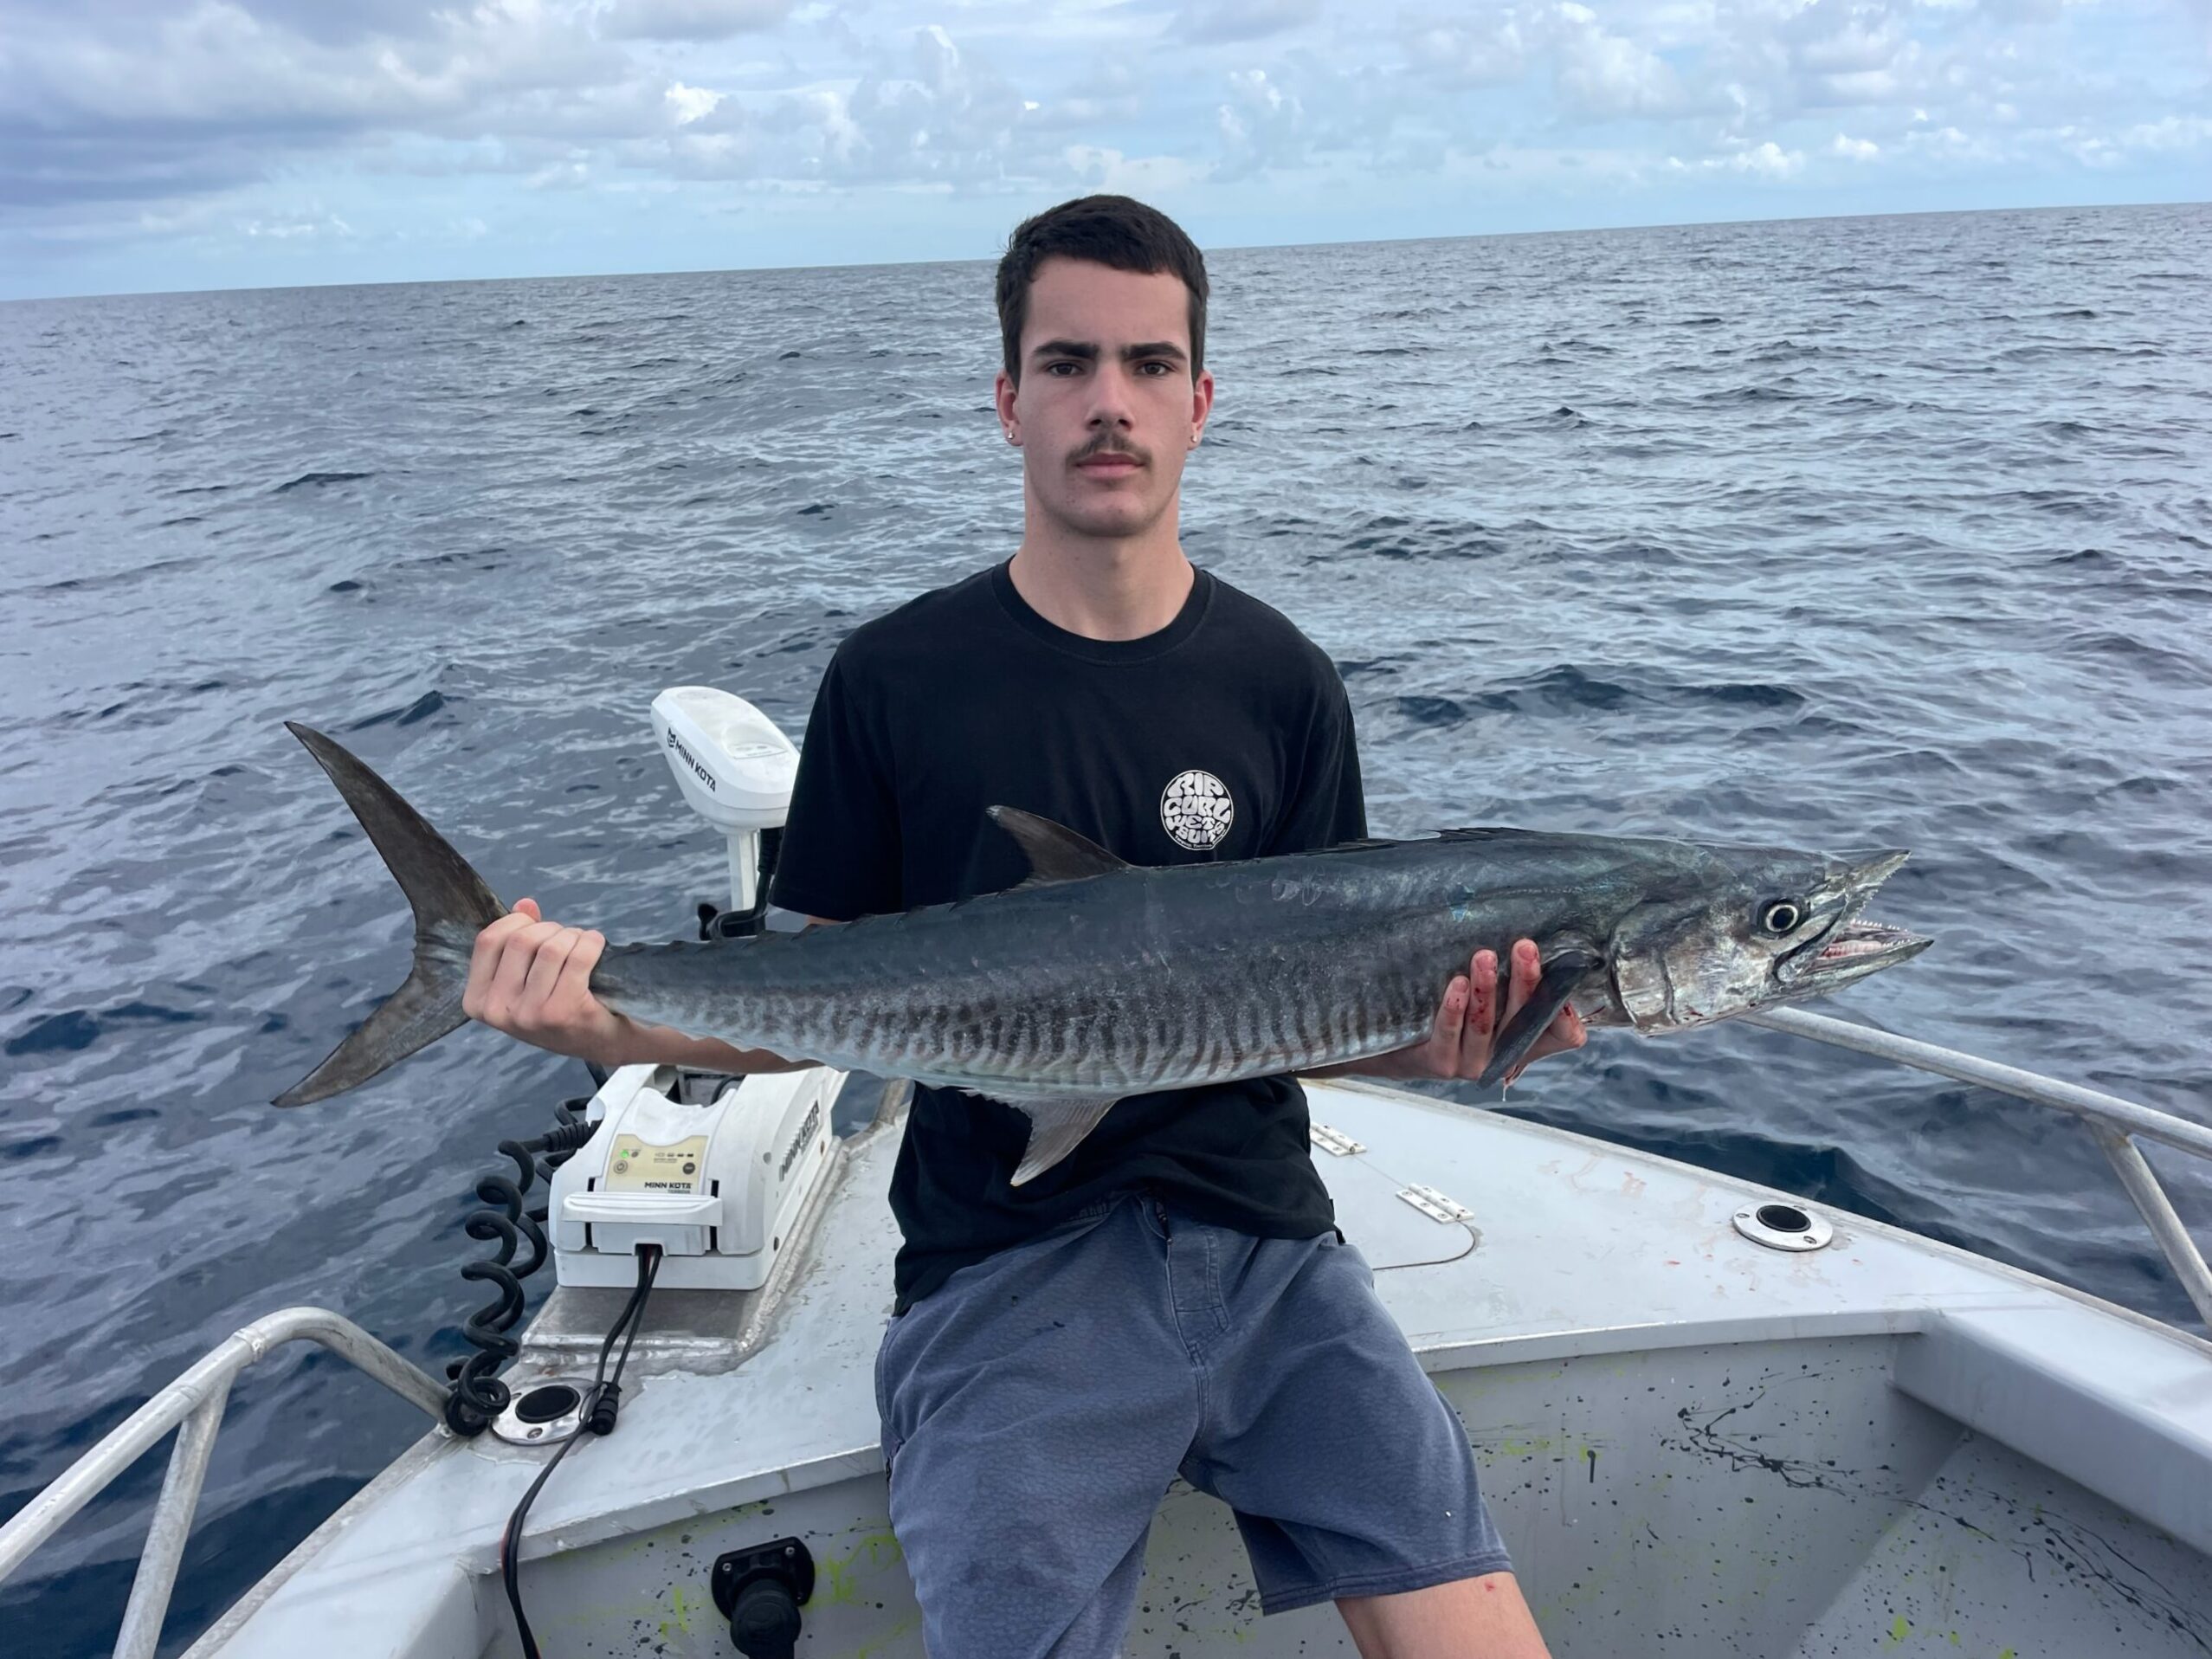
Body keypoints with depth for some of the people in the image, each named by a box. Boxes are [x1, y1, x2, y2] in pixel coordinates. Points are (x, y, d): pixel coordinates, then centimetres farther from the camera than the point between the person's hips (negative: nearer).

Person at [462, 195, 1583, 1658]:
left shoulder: (1283, 685, 4)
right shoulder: (896, 679, 0)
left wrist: (1425, 1042, -15)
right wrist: (604, 1023, -13)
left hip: (1263, 1242, 2)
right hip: (1003, 1273, -1)